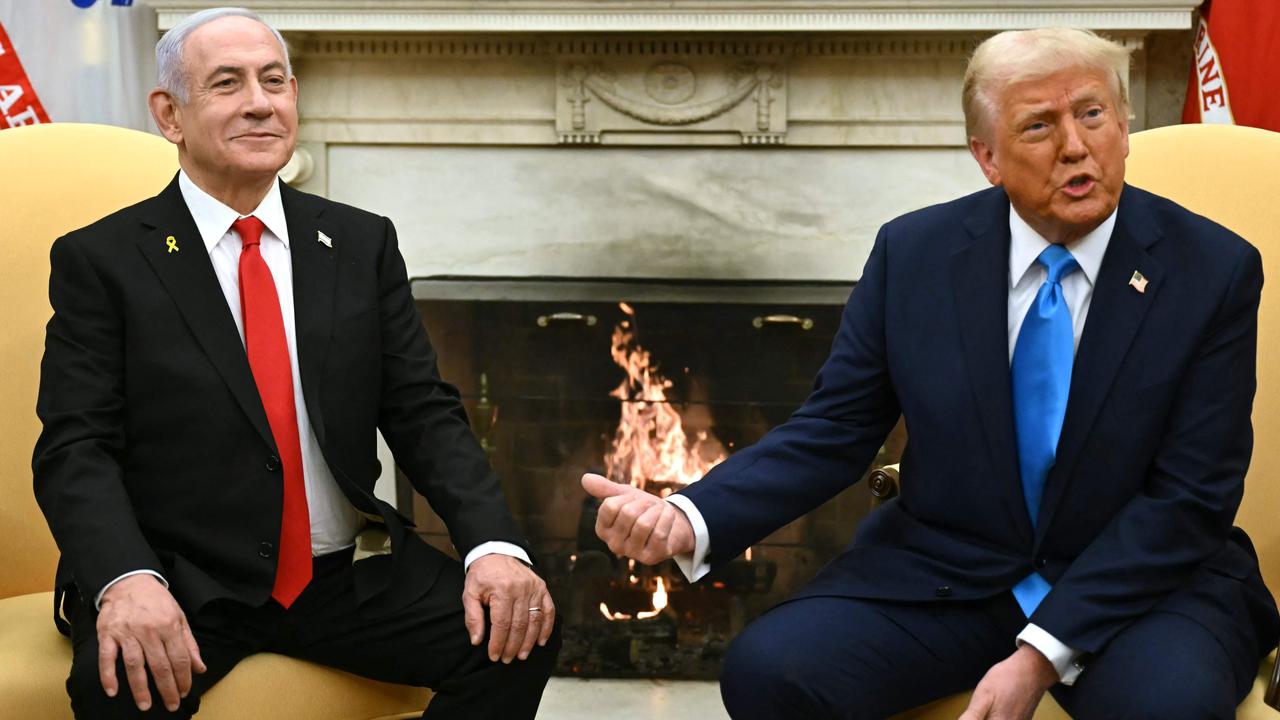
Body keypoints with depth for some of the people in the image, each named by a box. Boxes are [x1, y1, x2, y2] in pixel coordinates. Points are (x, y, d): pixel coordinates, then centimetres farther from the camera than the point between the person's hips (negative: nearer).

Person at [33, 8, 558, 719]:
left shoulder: (363, 244, 10)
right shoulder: (100, 260, 1)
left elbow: (424, 414, 6)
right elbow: (76, 449, -7)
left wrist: (493, 545, -12)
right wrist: (126, 578, -28)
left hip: (351, 575, 4)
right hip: (181, 589, -4)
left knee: (519, 636, -17)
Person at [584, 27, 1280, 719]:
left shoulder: (1213, 269, -8)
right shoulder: (913, 253, -2)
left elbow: (1191, 495, -10)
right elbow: (831, 432, 1)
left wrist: (1042, 655, -20)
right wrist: (690, 520, -19)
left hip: (1146, 579, -2)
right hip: (941, 577, 2)